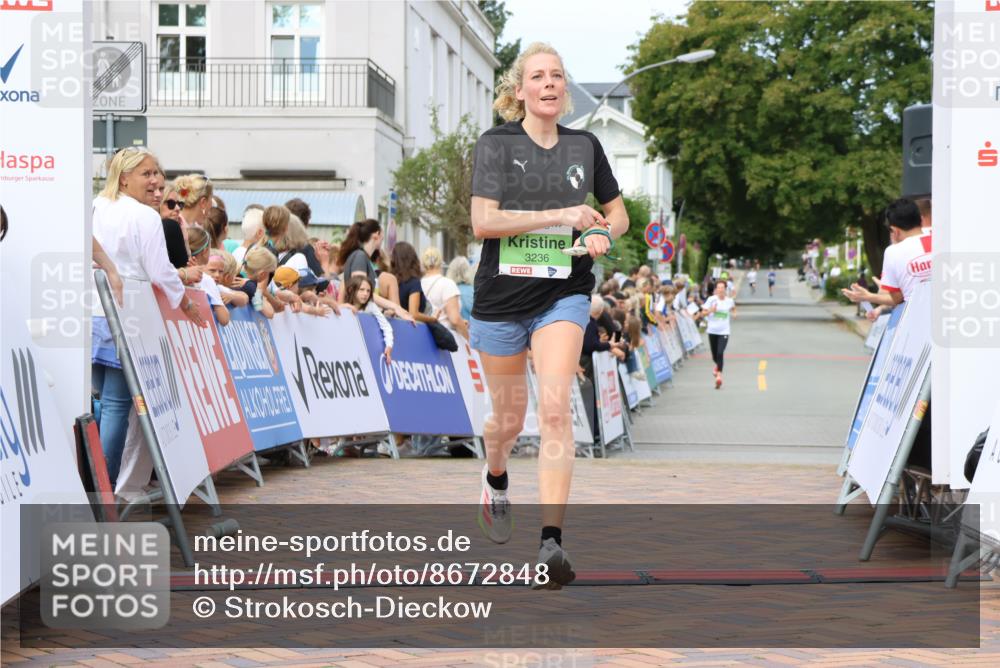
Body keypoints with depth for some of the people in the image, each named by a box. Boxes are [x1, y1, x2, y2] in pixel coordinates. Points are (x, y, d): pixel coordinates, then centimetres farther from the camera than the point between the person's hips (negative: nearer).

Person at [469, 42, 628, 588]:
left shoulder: (585, 146, 6)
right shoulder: (495, 144, -4)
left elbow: (618, 213, 18)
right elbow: (483, 221, -15)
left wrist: (603, 234, -5)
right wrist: (563, 216, -18)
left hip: (564, 294, 1)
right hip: (502, 296, 0)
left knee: (555, 408, -18)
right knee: (508, 417, 13)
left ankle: (552, 541, -21)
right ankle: (495, 477, 50)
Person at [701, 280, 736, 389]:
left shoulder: (729, 300, 0)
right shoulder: (711, 299, -5)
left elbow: (733, 308, 25)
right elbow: (703, 313, -2)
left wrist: (734, 313, 4)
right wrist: (710, 310, -20)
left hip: (724, 331, -1)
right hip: (712, 330, 1)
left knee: (720, 353, -17)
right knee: (714, 355, 12)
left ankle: (719, 376, -17)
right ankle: (718, 365, 47)